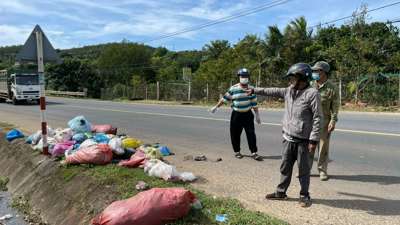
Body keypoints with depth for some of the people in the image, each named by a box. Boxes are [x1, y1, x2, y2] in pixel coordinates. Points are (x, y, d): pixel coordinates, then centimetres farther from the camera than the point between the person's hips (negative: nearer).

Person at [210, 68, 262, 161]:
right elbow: (225, 98, 3)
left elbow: (254, 103, 3)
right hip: (236, 115, -1)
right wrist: (216, 107, 8)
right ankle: (237, 151, 22)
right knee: (235, 134, 6)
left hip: (248, 115, 1)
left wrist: (257, 115, 3)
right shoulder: (233, 89, -6)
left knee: (251, 134, -2)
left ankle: (254, 152, 4)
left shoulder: (251, 89, -1)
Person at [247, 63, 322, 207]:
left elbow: (317, 118, -15)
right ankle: (281, 192, 28)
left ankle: (304, 196, 22)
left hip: (303, 140, -6)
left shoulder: (312, 93, -13)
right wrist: (255, 90, 21)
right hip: (288, 138, 6)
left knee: (303, 169, 7)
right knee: (285, 167, 15)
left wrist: (314, 140, -18)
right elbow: (273, 91, 19)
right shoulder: (289, 91, 7)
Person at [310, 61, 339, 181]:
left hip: (324, 121, -3)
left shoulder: (332, 88, -4)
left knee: (323, 146, 4)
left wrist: (333, 121, -13)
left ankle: (322, 170, 16)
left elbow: (335, 106, -5)